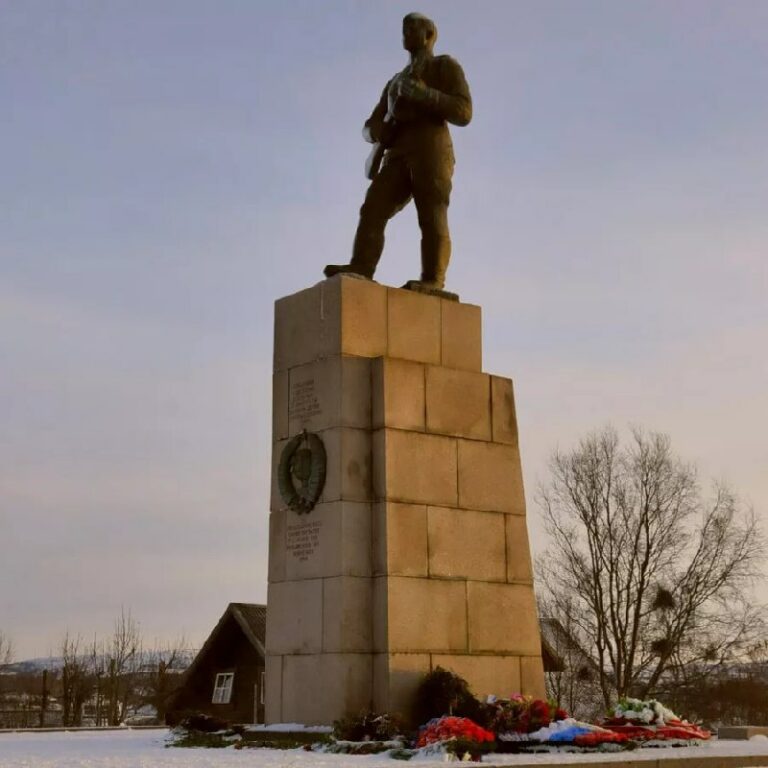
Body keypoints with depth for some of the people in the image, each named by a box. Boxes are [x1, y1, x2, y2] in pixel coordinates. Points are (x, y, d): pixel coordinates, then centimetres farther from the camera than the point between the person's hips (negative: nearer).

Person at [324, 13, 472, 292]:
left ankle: (432, 281, -26)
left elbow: (463, 112, -2)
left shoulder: (446, 66, 14)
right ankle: (359, 271, -27)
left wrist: (422, 94, -14)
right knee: (373, 210, -14)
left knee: (432, 218, -17)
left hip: (431, 149, -6)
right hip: (398, 157, 6)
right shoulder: (396, 81, 35)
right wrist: (379, 131, 1)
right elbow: (371, 127, 28)